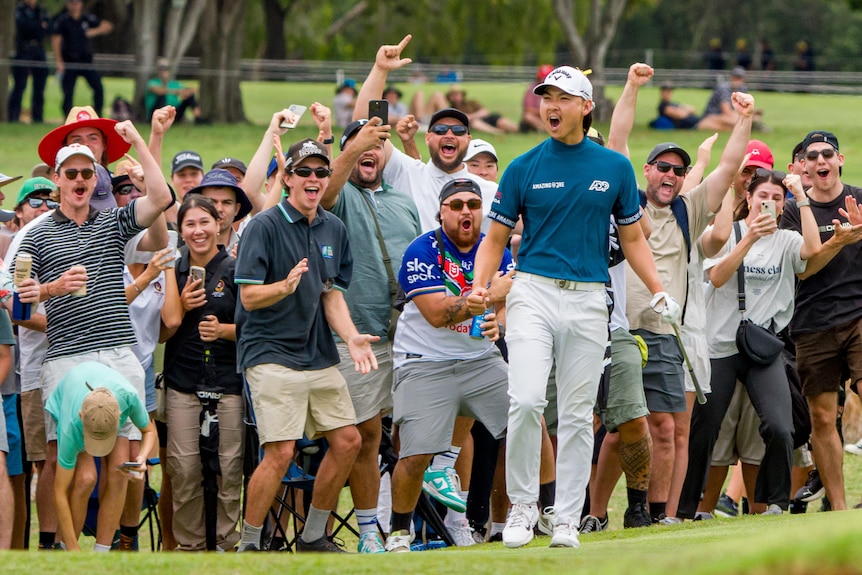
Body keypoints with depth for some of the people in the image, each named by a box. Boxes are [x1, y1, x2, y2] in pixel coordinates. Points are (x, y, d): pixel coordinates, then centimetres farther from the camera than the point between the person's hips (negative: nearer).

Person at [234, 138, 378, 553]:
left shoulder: (334, 229, 12)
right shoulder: (265, 226, -9)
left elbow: (332, 296, 12)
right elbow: (249, 297, -13)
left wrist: (351, 337, -5)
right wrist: (284, 287, -33)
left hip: (320, 356, 7)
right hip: (271, 353, -7)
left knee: (348, 441, 6)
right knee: (280, 451, -15)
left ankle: (313, 535, 21)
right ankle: (248, 545, -2)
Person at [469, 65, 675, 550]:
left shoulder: (615, 168, 6)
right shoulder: (524, 168, 4)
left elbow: (633, 237, 14)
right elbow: (496, 237, 8)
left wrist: (660, 292, 3)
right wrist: (480, 287, -8)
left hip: (588, 298, 1)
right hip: (533, 291, -1)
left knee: (578, 413, 3)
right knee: (526, 400, -16)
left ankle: (567, 520, 10)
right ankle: (523, 505, -2)